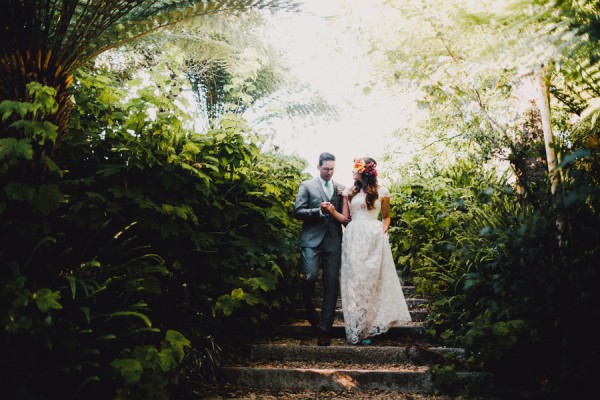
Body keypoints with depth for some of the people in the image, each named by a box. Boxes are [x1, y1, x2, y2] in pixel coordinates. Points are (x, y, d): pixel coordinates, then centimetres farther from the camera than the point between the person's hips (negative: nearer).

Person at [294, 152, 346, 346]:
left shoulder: (341, 188, 17)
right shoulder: (307, 186, 8)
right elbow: (298, 211, -1)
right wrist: (320, 211, -13)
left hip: (334, 241, 3)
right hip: (312, 239, -2)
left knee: (331, 284, -2)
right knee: (310, 276, -19)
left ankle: (324, 330, 3)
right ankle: (309, 309, 13)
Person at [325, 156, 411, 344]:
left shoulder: (381, 192, 4)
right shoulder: (349, 192, 10)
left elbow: (386, 216, 14)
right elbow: (345, 218, 7)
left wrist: (384, 231, -2)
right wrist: (333, 211, -10)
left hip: (374, 239, -2)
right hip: (354, 239, 2)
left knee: (374, 281, 0)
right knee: (355, 281, 0)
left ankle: (370, 326, 9)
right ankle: (358, 328, 6)